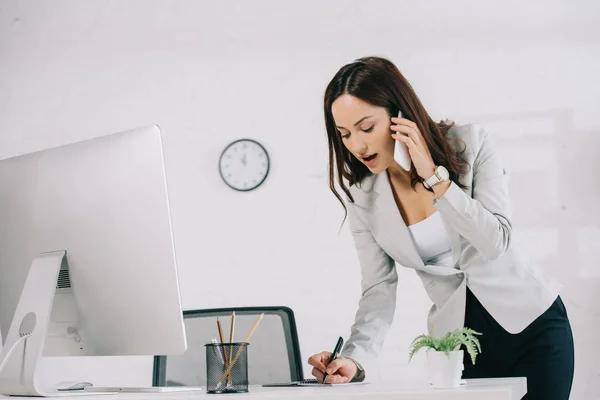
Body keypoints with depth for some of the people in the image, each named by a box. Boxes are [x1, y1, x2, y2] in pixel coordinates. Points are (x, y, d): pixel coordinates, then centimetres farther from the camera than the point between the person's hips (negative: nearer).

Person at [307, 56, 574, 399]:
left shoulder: (471, 143, -13)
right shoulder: (363, 196, -7)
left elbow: (495, 241, -21)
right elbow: (379, 290, -8)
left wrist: (435, 177, -25)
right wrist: (355, 359, -24)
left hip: (530, 321, -2)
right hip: (456, 337, 2)